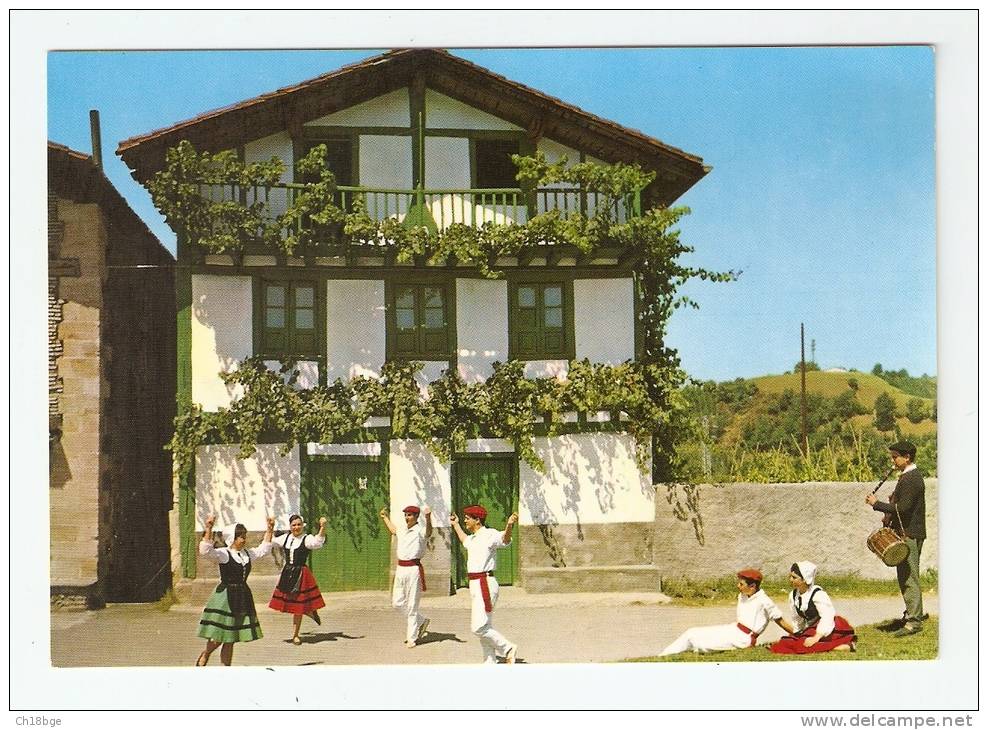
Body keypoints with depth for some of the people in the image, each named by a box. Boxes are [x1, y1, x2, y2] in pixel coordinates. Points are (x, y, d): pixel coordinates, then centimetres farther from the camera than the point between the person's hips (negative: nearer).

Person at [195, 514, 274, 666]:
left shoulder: (247, 554, 12)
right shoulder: (222, 554, -10)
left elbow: (263, 549, 27)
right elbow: (205, 551, -27)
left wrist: (270, 530, 23)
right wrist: (208, 530, -36)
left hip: (242, 596, 6)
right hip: (225, 596, -6)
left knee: (230, 639, 9)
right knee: (218, 637, -7)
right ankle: (204, 655, 20)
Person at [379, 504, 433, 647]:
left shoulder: (420, 531, -10)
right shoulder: (403, 531, 14)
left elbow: (428, 532, -35)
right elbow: (393, 530, 39)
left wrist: (428, 518, -53)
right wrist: (385, 517, 47)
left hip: (414, 570, -8)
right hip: (400, 569, 8)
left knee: (412, 605, -1)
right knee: (397, 603, 10)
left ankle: (412, 638, 9)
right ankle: (421, 621, 28)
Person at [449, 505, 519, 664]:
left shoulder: (490, 535, -13)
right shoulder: (473, 538, 16)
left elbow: (505, 539, -34)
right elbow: (464, 540, 40)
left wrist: (510, 525, -54)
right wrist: (455, 525, 49)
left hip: (485, 584, -10)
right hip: (475, 585, 10)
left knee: (478, 627, -11)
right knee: (484, 627, 13)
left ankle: (508, 649, 2)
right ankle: (490, 663, 20)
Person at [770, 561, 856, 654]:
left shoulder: (818, 594, -16)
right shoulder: (793, 596, 6)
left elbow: (827, 617, -24)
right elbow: (797, 619, 18)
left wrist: (816, 638, -31)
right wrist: (797, 635, 13)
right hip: (810, 630, 8)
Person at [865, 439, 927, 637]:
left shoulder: (911, 479, -16)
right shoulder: (908, 476, 16)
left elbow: (903, 508, -23)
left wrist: (877, 504, -16)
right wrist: (890, 513, 8)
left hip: (910, 535, -11)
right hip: (904, 533, 11)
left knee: (909, 577, -9)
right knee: (905, 577, 16)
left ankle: (914, 621, -7)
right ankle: (911, 614, 24)